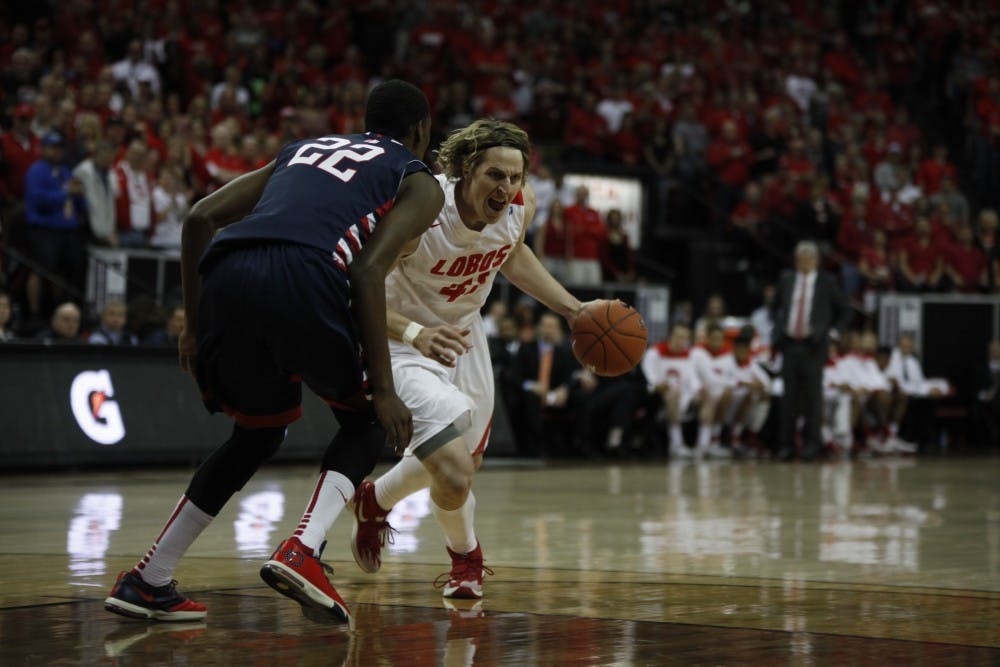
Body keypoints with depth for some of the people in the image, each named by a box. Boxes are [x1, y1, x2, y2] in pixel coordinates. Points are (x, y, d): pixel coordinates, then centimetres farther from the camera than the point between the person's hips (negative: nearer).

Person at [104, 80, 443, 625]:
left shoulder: (302, 149, 36)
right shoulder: (418, 182, 20)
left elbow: (200, 217, 24)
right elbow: (367, 272, 2)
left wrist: (194, 325, 28)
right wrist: (382, 389, 2)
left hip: (226, 274, 5)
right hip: (301, 277, -5)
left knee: (261, 431, 27)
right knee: (366, 418, 21)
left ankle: (146, 582, 23)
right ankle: (301, 552, -2)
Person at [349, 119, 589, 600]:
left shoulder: (521, 205, -15)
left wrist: (572, 309, 5)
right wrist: (416, 334, -50)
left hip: (462, 331, 7)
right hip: (404, 343, -7)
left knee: (461, 463, 23)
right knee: (454, 479, -21)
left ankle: (375, 501, 54)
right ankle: (466, 556, 15)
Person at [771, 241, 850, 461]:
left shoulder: (826, 282, 2)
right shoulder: (787, 280, 11)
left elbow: (844, 311, 9)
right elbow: (776, 306, 26)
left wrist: (833, 332, -1)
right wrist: (779, 328, 14)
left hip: (813, 346, -3)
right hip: (789, 344, 3)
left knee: (812, 396, -4)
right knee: (789, 396, 3)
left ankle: (811, 443, 1)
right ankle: (787, 444, 7)